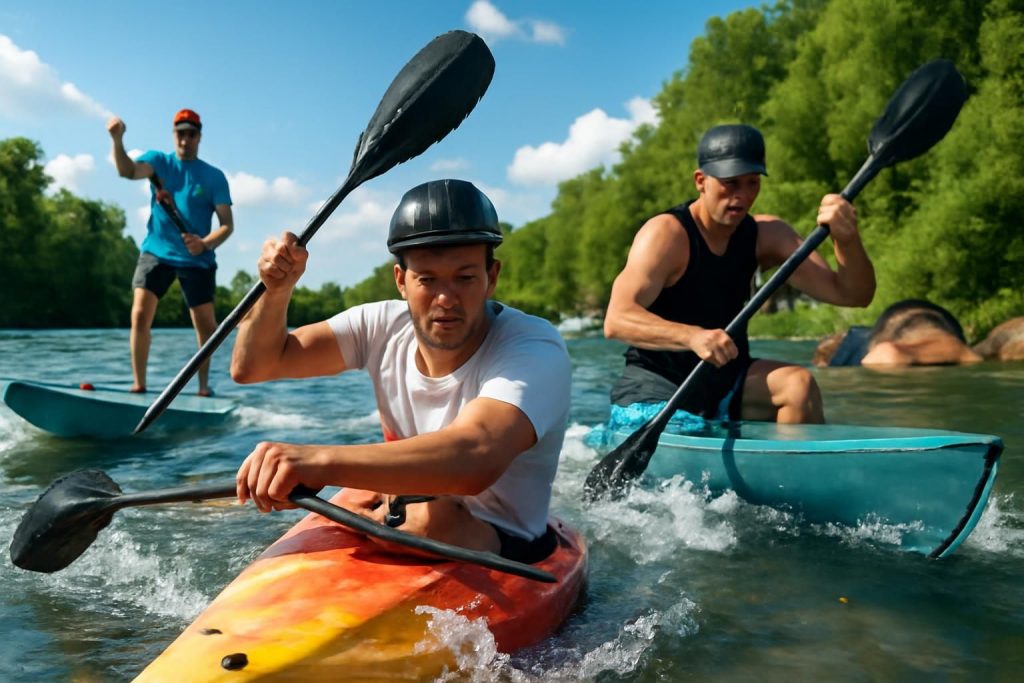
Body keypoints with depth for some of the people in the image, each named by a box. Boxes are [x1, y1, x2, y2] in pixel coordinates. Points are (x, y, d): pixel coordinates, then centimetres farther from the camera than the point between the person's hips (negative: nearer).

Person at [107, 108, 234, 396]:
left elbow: (227, 224, -3)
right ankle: (139, 383, -1)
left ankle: (203, 383, 18)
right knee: (140, 314, -12)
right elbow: (128, 171, -16)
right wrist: (117, 140, -34)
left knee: (206, 324, 0)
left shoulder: (213, 176, 3)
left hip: (196, 258, 0)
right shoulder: (159, 161, 6)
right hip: (156, 252, 0)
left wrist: (205, 244, -21)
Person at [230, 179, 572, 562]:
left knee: (432, 517, -33)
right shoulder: (384, 327, -6)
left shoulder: (535, 351, -25)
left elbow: (475, 459, -45)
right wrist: (278, 290, -21)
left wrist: (321, 461, -56)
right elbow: (251, 368, -2)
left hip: (508, 550, -5)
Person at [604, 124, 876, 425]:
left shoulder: (766, 235, 0)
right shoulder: (666, 234, -17)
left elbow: (852, 294, -5)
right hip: (656, 393, -4)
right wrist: (692, 336, -47)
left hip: (725, 384, 5)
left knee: (799, 384, -20)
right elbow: (616, 321, -30)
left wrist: (847, 239, -26)